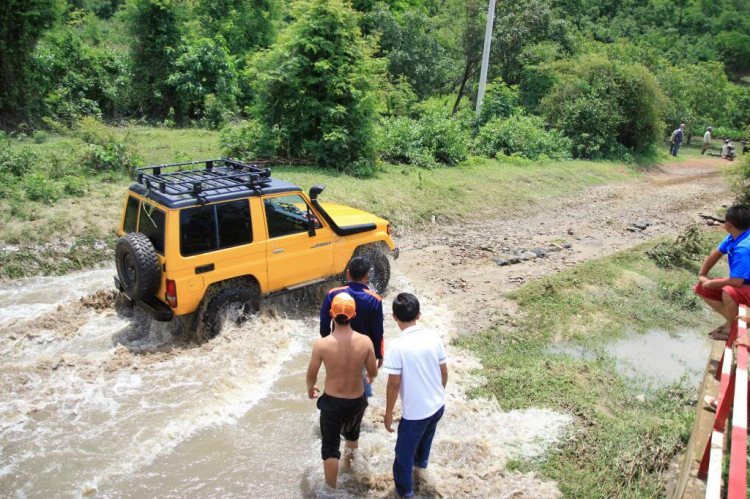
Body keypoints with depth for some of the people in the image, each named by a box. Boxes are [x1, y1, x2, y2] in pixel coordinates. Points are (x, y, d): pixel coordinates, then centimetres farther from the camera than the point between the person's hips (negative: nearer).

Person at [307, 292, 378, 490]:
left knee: (330, 448, 14)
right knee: (352, 434, 33)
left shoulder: (321, 344, -22)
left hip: (332, 402, -3)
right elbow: (373, 373, -5)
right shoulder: (365, 341, -18)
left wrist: (310, 389, 14)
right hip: (357, 401, 3)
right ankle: (350, 459, 61)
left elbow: (311, 376, -8)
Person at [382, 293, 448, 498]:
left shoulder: (397, 346, -24)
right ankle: (421, 465, 60)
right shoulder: (433, 337, -8)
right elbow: (444, 372, 2)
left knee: (404, 452, 18)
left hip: (415, 412, -6)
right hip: (438, 405, 6)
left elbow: (394, 384, -18)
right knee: (426, 436, 34)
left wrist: (388, 413, -5)